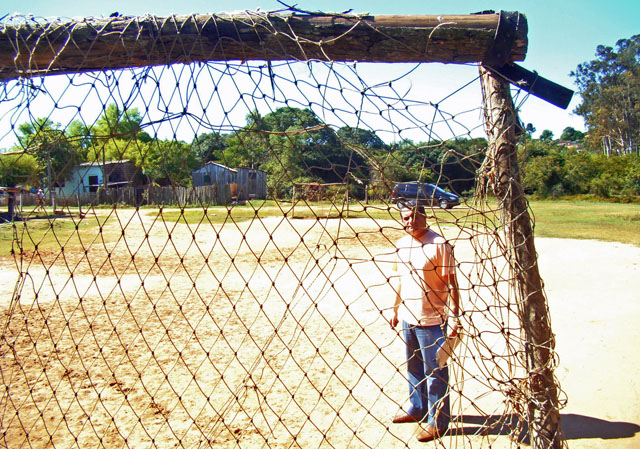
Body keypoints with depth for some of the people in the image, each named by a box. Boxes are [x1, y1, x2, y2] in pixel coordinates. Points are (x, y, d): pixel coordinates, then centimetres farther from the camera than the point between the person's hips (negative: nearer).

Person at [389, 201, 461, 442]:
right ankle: (417, 408, 38)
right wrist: (396, 309, 20)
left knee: (435, 371, 3)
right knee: (413, 367, 20)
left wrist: (455, 316, -16)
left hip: (431, 320, -7)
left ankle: (437, 421, 17)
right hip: (407, 317, 7)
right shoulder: (401, 245, 8)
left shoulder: (439, 245, -13)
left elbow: (451, 283, -13)